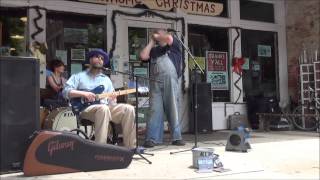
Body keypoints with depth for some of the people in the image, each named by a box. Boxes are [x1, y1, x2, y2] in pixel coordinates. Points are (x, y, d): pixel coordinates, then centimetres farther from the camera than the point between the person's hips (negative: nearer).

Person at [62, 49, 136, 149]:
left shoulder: (106, 79, 26)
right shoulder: (79, 76, 14)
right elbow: (65, 92, 1)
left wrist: (112, 99, -4)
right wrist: (83, 93, -13)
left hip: (106, 107, 4)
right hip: (86, 109, -4)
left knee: (129, 109, -21)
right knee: (103, 109, -39)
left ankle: (131, 147, -18)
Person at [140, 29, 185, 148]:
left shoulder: (174, 46, 15)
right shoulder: (154, 50, 24)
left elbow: (169, 38, -5)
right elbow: (143, 56, 8)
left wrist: (158, 36, 13)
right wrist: (151, 42, 17)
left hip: (171, 81, -2)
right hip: (155, 82, 3)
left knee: (173, 109, -2)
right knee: (155, 110, -4)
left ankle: (177, 137, 4)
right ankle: (152, 138, -5)